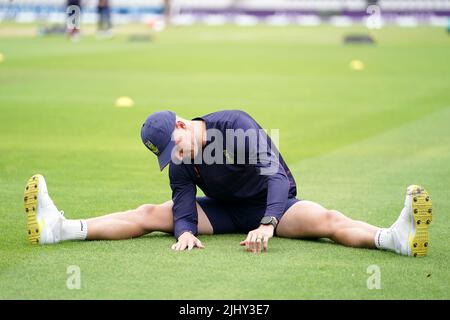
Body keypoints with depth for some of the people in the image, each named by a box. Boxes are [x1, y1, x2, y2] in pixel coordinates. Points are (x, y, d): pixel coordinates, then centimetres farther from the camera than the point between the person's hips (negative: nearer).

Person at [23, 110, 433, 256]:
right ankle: (58, 228, -22)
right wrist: (184, 230, -38)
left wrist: (268, 224, -46)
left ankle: (395, 237, -57)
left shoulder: (236, 124, -23)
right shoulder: (179, 160, -6)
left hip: (269, 205, -4)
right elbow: (183, 198, -14)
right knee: (151, 214, -11)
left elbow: (276, 174, -32)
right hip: (222, 211, 4)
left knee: (324, 219, -32)